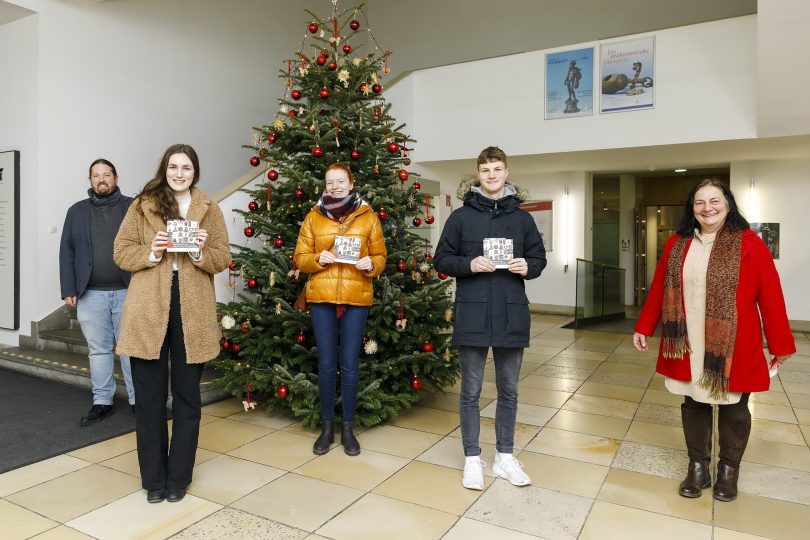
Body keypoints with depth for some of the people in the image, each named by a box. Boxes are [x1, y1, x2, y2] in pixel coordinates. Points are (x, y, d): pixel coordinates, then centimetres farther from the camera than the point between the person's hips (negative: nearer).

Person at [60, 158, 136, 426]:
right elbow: (67, 252, 8)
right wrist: (69, 289, 1)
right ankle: (102, 402, 20)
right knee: (98, 349, 9)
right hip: (90, 294, 2)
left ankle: (138, 399, 15)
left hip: (128, 291, -2)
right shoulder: (76, 211, 10)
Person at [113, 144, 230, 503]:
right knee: (150, 397, 7)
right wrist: (150, 252, -14)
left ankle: (178, 477, 24)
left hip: (192, 312, 1)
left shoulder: (209, 210, 8)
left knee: (187, 397, 9)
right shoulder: (142, 206, 7)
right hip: (148, 311, 0)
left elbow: (222, 259, 5)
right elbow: (121, 252, 4)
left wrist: (201, 252, -15)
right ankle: (154, 478, 23)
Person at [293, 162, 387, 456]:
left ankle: (347, 427, 21)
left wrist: (371, 265, -13)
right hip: (321, 297, 1)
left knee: (349, 365, 4)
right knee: (326, 365, 6)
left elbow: (380, 256, 8)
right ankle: (327, 427, 22)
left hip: (356, 298, -1)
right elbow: (300, 258, 7)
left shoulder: (368, 216, 6)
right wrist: (317, 259, -13)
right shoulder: (313, 217, 8)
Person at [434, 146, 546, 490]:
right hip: (472, 317, -2)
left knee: (508, 391, 13)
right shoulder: (460, 216, 2)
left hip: (512, 317, 3)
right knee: (471, 392, 7)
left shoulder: (522, 218, 8)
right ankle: (473, 459, 22)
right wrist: (469, 264, -17)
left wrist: (528, 267, -8)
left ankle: (505, 457, 29)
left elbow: (539, 258, 14)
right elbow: (441, 260, 1)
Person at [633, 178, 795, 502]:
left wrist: (781, 345, -5)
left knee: (733, 409, 12)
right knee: (693, 405, 12)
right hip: (688, 347, 3)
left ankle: (729, 469, 32)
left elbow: (770, 297, -7)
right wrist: (644, 328, 9)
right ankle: (698, 467, 28)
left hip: (732, 347, -3)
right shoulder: (677, 245, 3)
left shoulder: (750, 244, -8)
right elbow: (659, 290, 8)